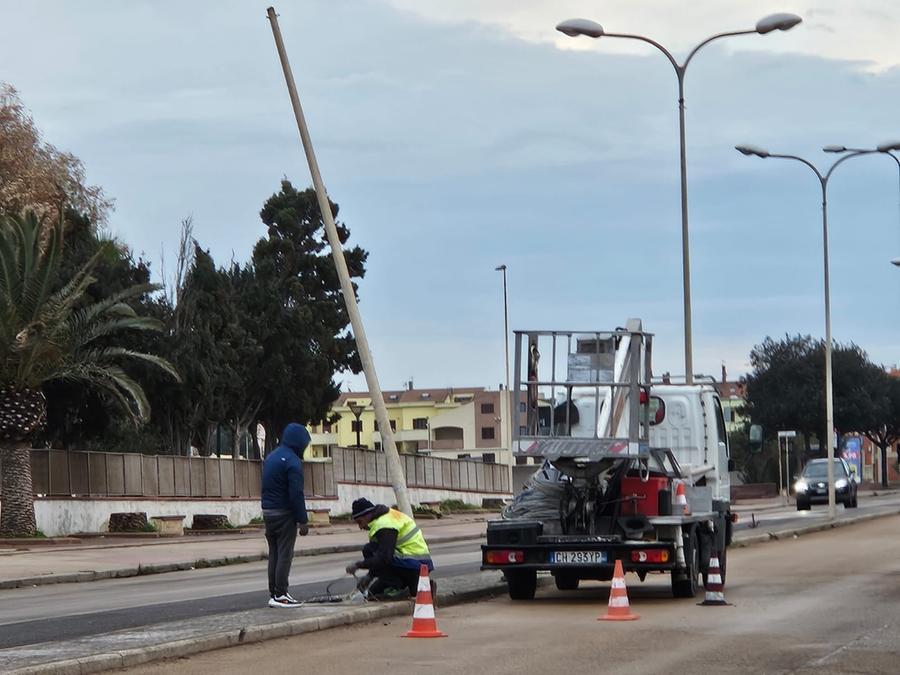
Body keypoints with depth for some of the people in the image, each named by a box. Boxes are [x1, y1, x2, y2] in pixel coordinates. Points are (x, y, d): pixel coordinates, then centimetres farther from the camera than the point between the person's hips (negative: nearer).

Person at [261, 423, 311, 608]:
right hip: (284, 513, -9)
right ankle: (280, 595, -6)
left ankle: (273, 593, 14)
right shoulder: (292, 461, -15)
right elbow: (296, 494, -19)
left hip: (268, 511, 9)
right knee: (285, 554, -5)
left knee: (274, 554, 12)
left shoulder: (271, 457, 15)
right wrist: (303, 521, -16)